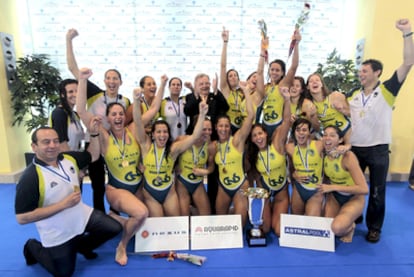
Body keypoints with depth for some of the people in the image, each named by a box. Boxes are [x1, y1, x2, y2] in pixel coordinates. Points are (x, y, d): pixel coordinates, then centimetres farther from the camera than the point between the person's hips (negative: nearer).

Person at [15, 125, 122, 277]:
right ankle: (33, 248, 34)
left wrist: (94, 133, -6)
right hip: (58, 235, -5)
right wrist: (63, 204, -30)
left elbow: (93, 156, 9)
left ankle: (81, 245, 28)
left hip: (82, 216, 5)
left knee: (114, 228, 5)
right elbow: (22, 218, -26)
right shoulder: (29, 178, -26)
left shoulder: (68, 158, -7)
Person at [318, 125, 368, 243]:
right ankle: (346, 221, 22)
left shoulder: (348, 156, -27)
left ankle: (350, 227, 7)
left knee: (337, 228, -28)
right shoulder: (323, 154, -11)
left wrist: (333, 187, -28)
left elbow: (364, 189, -29)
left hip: (354, 198, -5)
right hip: (334, 196, 5)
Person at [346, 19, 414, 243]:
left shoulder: (387, 90, -6)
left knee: (377, 191, 9)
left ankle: (374, 227, 27)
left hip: (378, 150, -4)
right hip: (355, 148, 4)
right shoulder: (353, 95, 6)